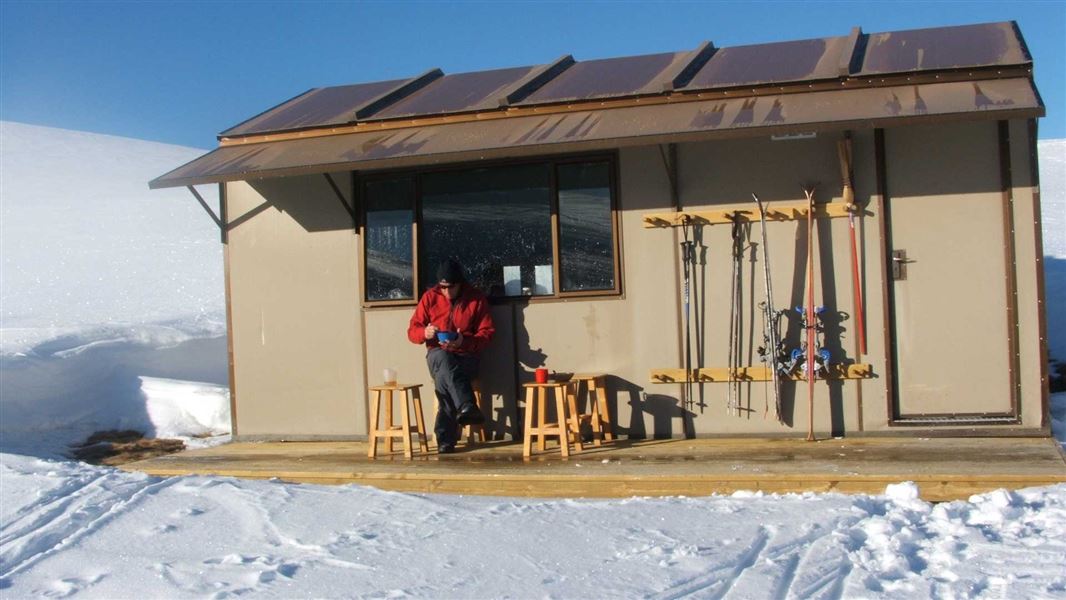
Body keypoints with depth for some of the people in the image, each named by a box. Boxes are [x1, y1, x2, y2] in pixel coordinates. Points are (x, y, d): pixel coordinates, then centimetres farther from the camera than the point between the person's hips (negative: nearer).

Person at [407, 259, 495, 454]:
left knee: (444, 378, -35)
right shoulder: (430, 297, 4)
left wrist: (465, 341, -20)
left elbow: (487, 332, -1)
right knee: (444, 359, -38)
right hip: (438, 355, 1)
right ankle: (467, 407, -55)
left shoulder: (476, 298, 1)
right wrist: (425, 332, -20)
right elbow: (412, 331, 5)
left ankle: (446, 438, -33)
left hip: (467, 357, -1)